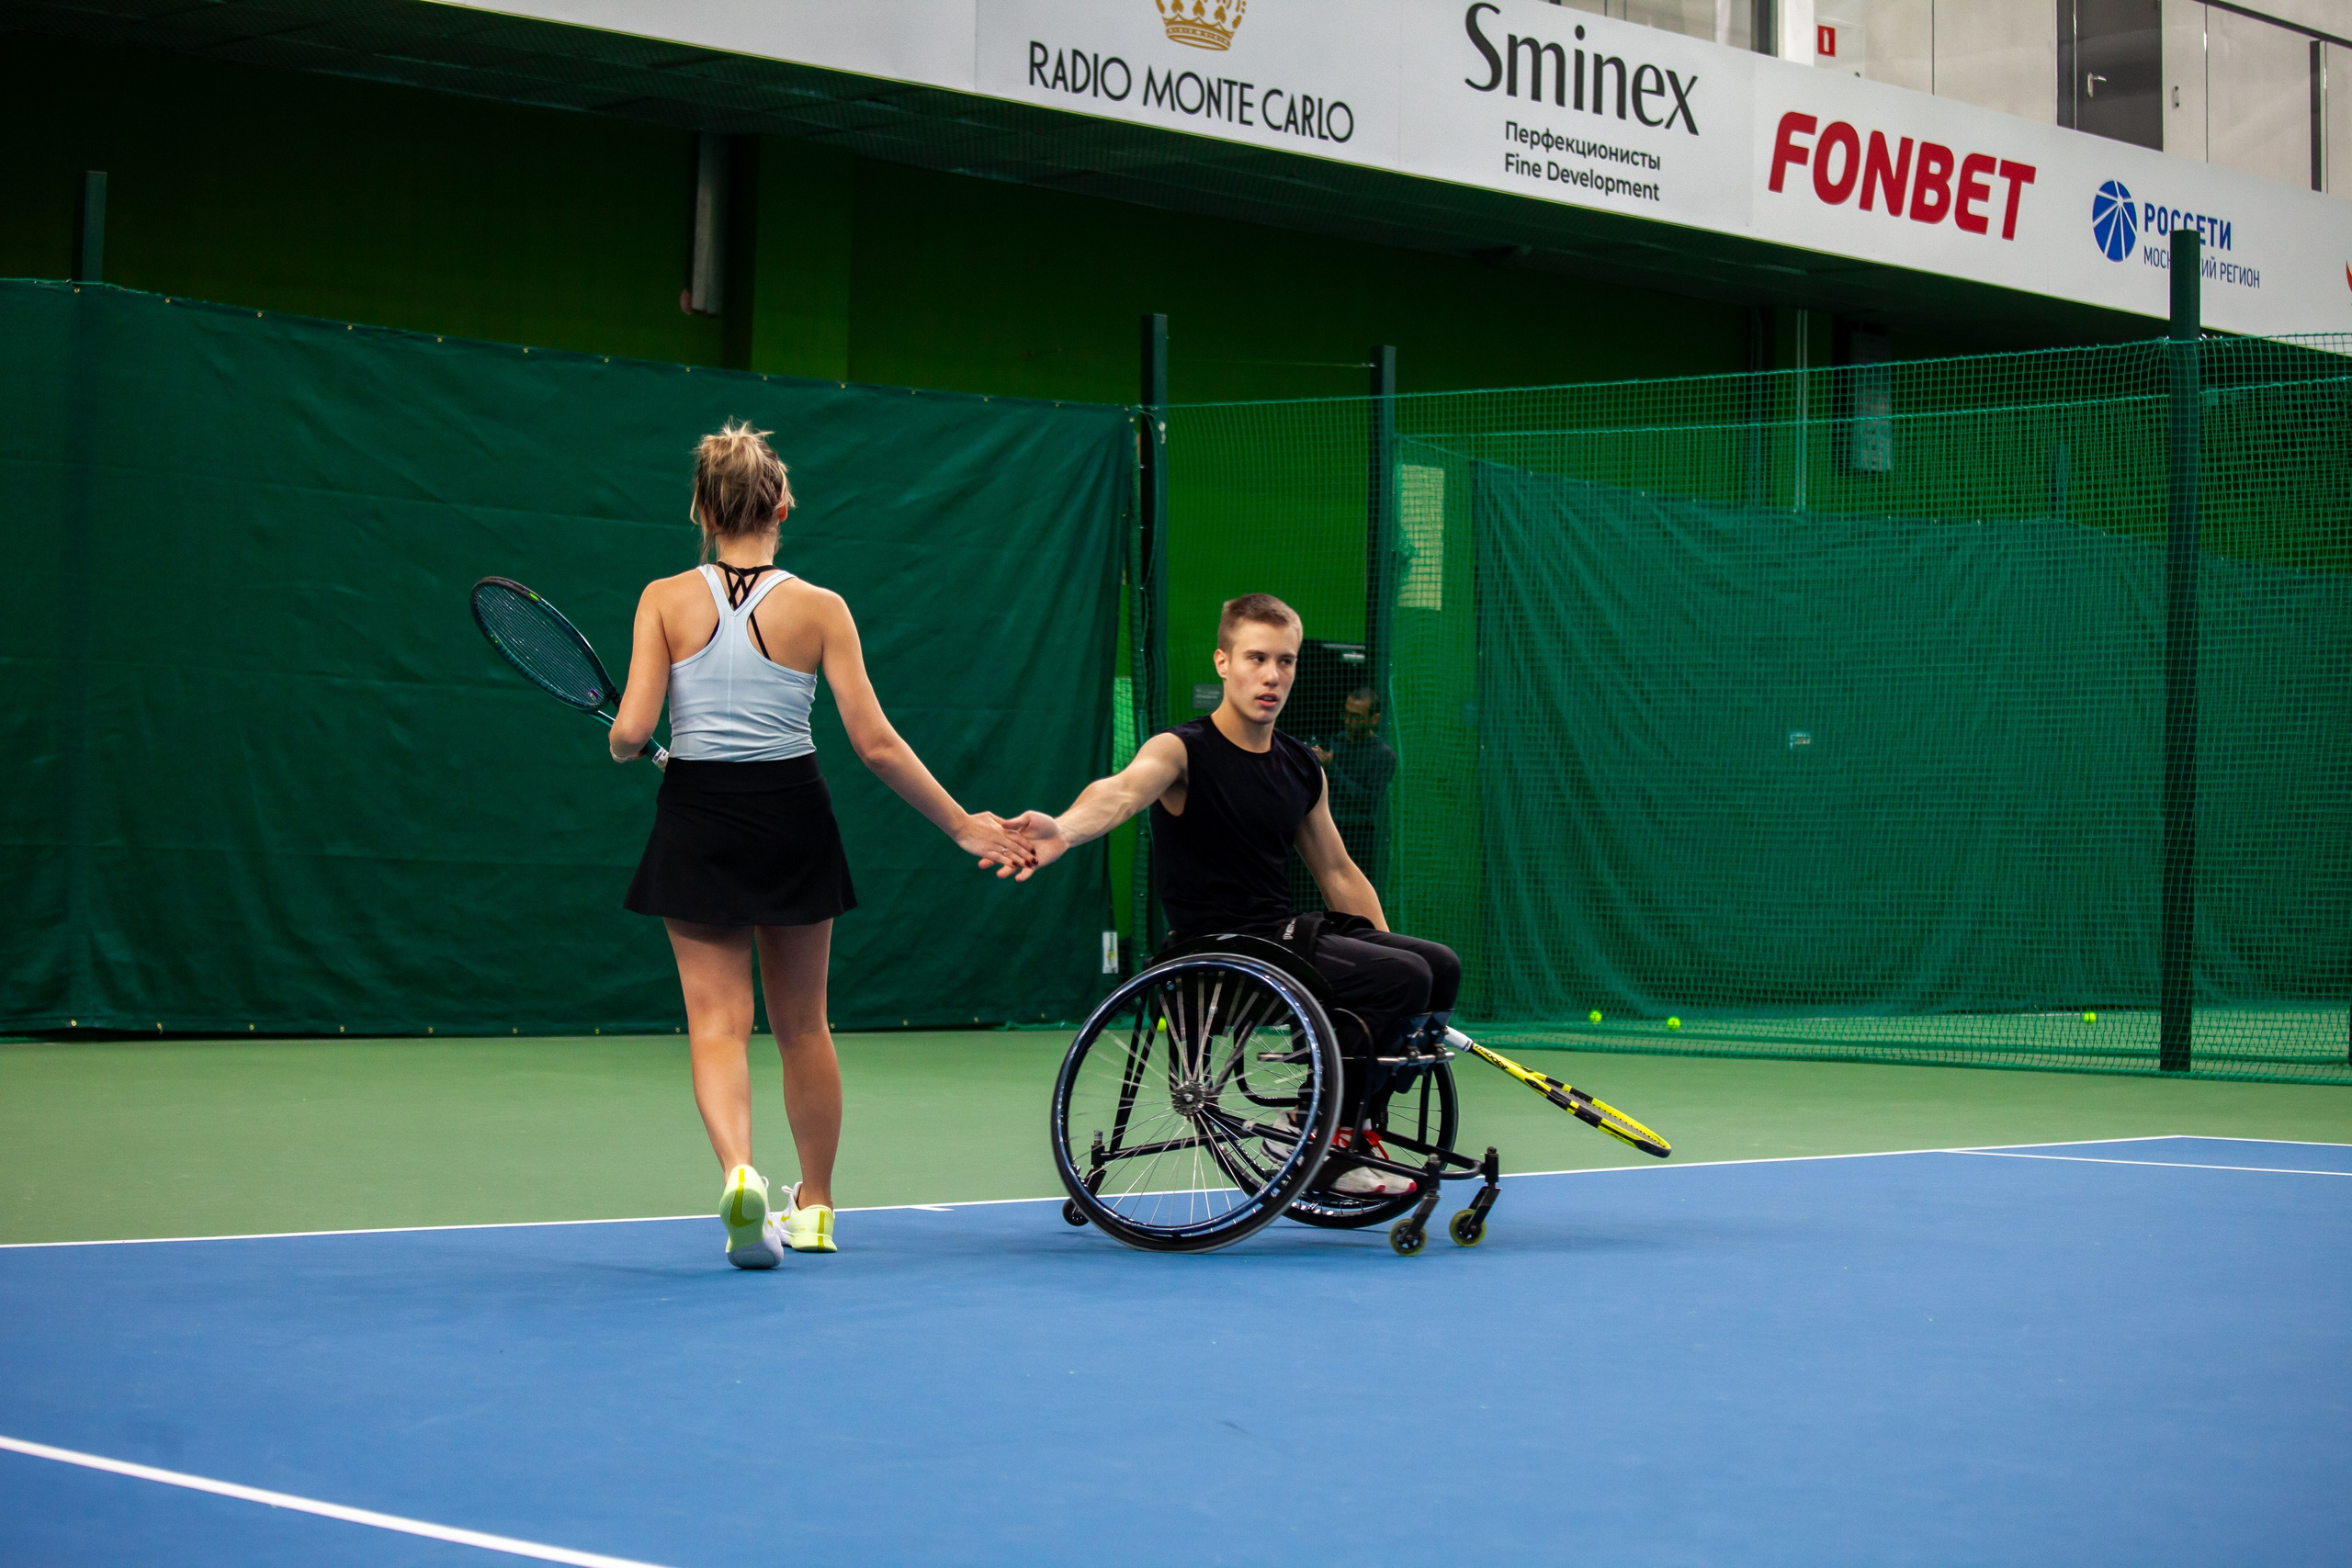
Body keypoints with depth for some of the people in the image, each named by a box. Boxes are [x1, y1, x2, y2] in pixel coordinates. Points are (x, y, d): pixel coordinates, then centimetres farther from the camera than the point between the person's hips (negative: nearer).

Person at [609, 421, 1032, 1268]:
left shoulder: (666, 600, -6)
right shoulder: (819, 609, -6)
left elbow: (631, 730, -12)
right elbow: (875, 743, -7)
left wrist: (621, 745, 13)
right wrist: (963, 824, 1)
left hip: (698, 819, -1)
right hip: (793, 814, 1)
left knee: (716, 1019, 2)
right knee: (802, 1023, 16)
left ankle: (739, 1171, -25)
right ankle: (813, 1207, 28)